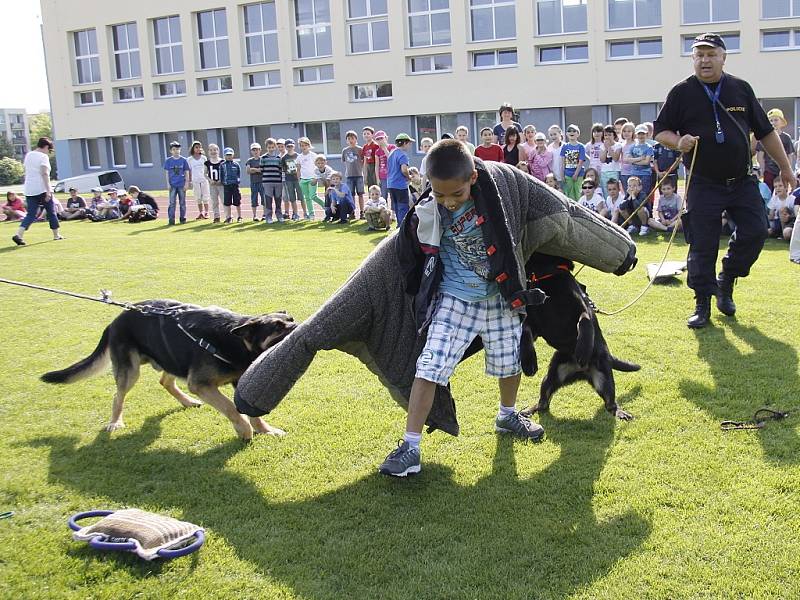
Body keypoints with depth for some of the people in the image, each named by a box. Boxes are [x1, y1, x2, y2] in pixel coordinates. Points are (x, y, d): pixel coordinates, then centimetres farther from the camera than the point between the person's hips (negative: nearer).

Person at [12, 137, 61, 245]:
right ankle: (56, 235, 21)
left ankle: (18, 234, -17)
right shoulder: (43, 156, -7)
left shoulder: (28, 155, 15)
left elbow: (26, 172, 20)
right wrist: (48, 190, -21)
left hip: (29, 190, 6)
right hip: (42, 189, -6)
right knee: (51, 212, 11)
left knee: (30, 214, 3)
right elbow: (45, 174, -17)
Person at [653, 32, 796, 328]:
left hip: (742, 181, 3)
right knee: (702, 246, -2)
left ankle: (726, 283, 19)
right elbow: (660, 131, 3)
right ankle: (703, 304, 10)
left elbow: (765, 131, 12)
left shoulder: (741, 88, 7)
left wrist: (785, 167, 13)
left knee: (755, 233, -4)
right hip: (703, 185, -2)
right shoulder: (682, 92, 0)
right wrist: (678, 142, -20)